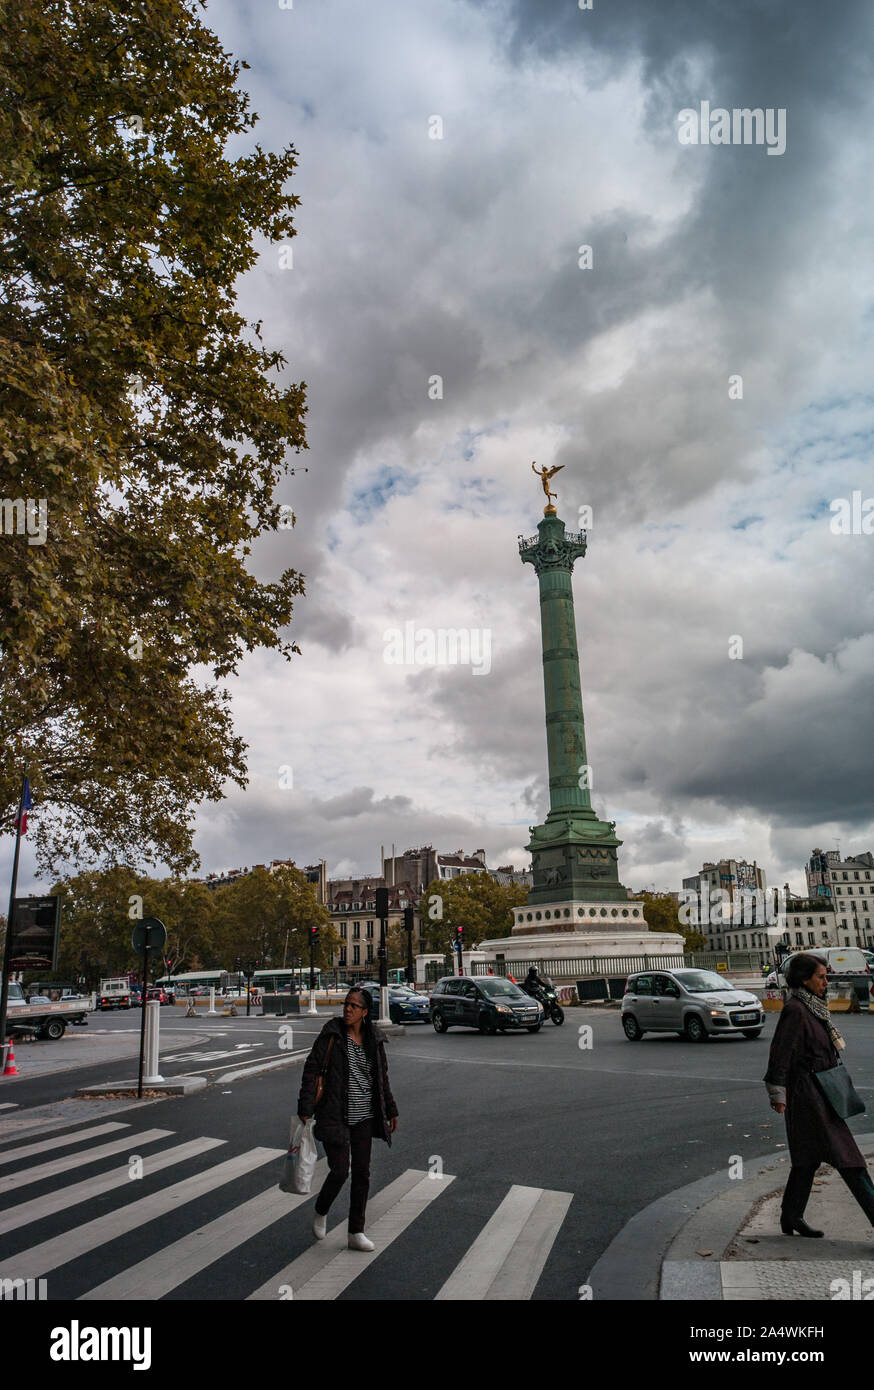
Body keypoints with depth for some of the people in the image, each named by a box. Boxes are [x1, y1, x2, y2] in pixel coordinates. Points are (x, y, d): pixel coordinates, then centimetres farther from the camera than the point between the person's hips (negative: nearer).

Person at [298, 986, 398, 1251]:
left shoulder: (373, 1040, 3)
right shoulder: (331, 1035, -9)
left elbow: (382, 1078, 14)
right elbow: (311, 1070, -11)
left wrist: (391, 1111, 15)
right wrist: (305, 1109, -16)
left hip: (364, 1118, 4)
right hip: (335, 1117, -4)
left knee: (362, 1173, 7)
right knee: (339, 1171, -5)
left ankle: (356, 1233, 21)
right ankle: (321, 1211, 26)